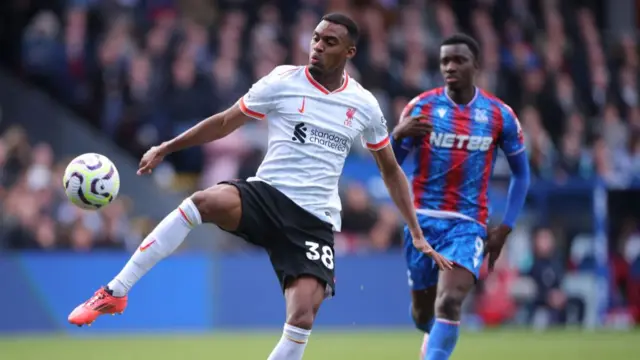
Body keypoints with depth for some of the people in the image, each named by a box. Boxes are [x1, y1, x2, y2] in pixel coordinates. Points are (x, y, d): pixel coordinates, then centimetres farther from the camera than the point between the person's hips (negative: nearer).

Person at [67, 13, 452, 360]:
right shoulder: (283, 82, 0)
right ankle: (116, 293, -29)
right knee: (205, 201, -34)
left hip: (315, 220, 2)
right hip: (267, 193, -2)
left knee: (303, 315, -19)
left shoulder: (364, 105, 7)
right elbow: (226, 122, 11)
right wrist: (167, 148, 7)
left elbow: (391, 169, 19)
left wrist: (417, 234, 16)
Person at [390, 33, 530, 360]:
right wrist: (398, 135, -25)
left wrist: (504, 228, 1)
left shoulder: (500, 115, 0)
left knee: (449, 302, -23)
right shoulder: (422, 107, -2)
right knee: (422, 313, 11)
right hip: (423, 220, 1)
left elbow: (521, 174, 10)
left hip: (468, 224, -1)